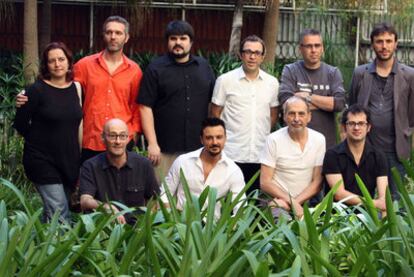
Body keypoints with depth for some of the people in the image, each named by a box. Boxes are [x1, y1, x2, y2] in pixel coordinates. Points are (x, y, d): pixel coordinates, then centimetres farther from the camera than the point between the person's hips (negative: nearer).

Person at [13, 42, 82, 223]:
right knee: (60, 214, -12)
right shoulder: (37, 90, -8)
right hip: (43, 161, -5)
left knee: (52, 211, 12)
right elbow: (20, 124, -3)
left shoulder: (76, 88, 6)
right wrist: (40, 142, 4)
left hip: (70, 160, 5)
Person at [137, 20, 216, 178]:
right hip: (165, 151, -3)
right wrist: (152, 144, -11)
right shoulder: (156, 69, -1)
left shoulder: (204, 67, 11)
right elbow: (145, 107, -5)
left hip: (198, 148, 3)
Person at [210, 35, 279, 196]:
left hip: (261, 156, 3)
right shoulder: (225, 80, -1)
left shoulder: (272, 83, 8)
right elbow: (215, 114, 4)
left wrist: (265, 137, 12)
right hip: (232, 155, -3)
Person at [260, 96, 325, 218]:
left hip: (306, 202, 3)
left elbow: (317, 182, 3)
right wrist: (292, 202, -16)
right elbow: (265, 183, -6)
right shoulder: (273, 140, -3)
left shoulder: (319, 139, 4)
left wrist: (296, 202, -12)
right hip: (277, 201, -3)